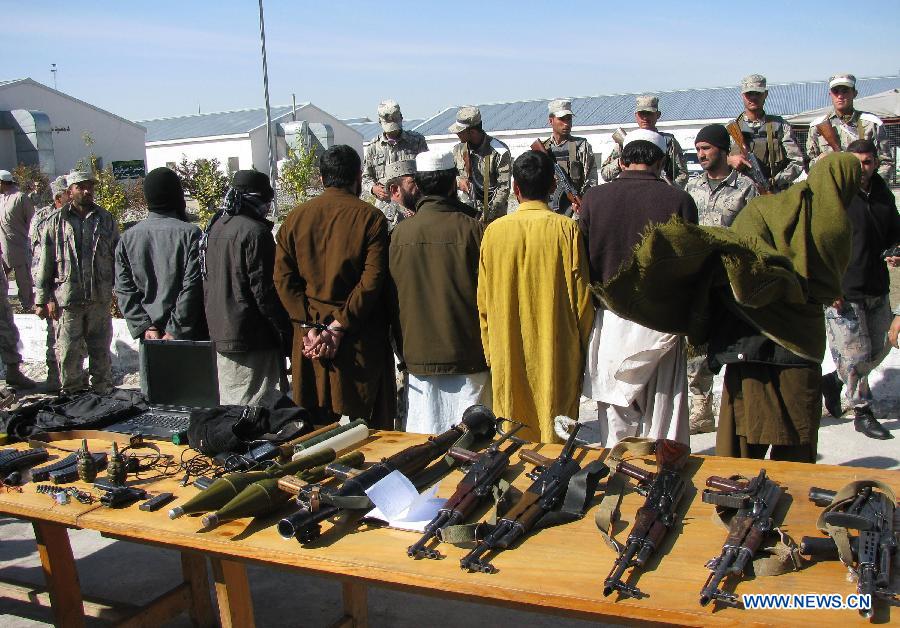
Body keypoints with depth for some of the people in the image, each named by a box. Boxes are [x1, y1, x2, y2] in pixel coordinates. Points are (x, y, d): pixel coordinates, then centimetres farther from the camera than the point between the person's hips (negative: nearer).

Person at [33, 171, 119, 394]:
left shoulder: (106, 219, 8)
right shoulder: (55, 222, 1)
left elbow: (118, 257, 11)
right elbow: (43, 262, 1)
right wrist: (42, 299, -3)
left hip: (100, 299, 2)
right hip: (67, 299, -2)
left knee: (101, 350, 11)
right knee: (68, 351, 2)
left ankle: (103, 389, 25)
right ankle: (71, 392, 17)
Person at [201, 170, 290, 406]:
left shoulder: (214, 227, 11)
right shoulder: (255, 232, -15)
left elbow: (207, 283, 16)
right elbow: (265, 292, -17)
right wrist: (287, 332, -10)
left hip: (218, 335, 9)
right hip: (253, 340, -9)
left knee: (228, 403, 17)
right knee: (258, 405, -2)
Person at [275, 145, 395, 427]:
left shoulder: (295, 217, 6)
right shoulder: (371, 217, -5)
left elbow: (283, 279, 0)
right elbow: (372, 280, -14)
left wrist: (310, 327, -5)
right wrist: (338, 327, -13)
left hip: (309, 336, 4)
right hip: (360, 340, -3)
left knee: (314, 423, 12)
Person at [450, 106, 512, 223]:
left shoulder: (500, 152, -11)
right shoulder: (458, 149, 5)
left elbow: (503, 188, -11)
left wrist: (486, 217, -16)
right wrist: (458, 180, -6)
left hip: (493, 214, -4)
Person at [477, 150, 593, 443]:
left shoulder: (494, 231, -2)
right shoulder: (566, 229, -8)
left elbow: (484, 302, 3)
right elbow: (581, 296, -5)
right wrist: (585, 347, 8)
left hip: (507, 357, 2)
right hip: (557, 355, -2)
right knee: (556, 438, 7)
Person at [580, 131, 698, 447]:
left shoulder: (594, 198, -1)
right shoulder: (679, 200, -5)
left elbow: (583, 263, 3)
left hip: (610, 322, 2)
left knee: (616, 420, 9)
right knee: (662, 420, 8)